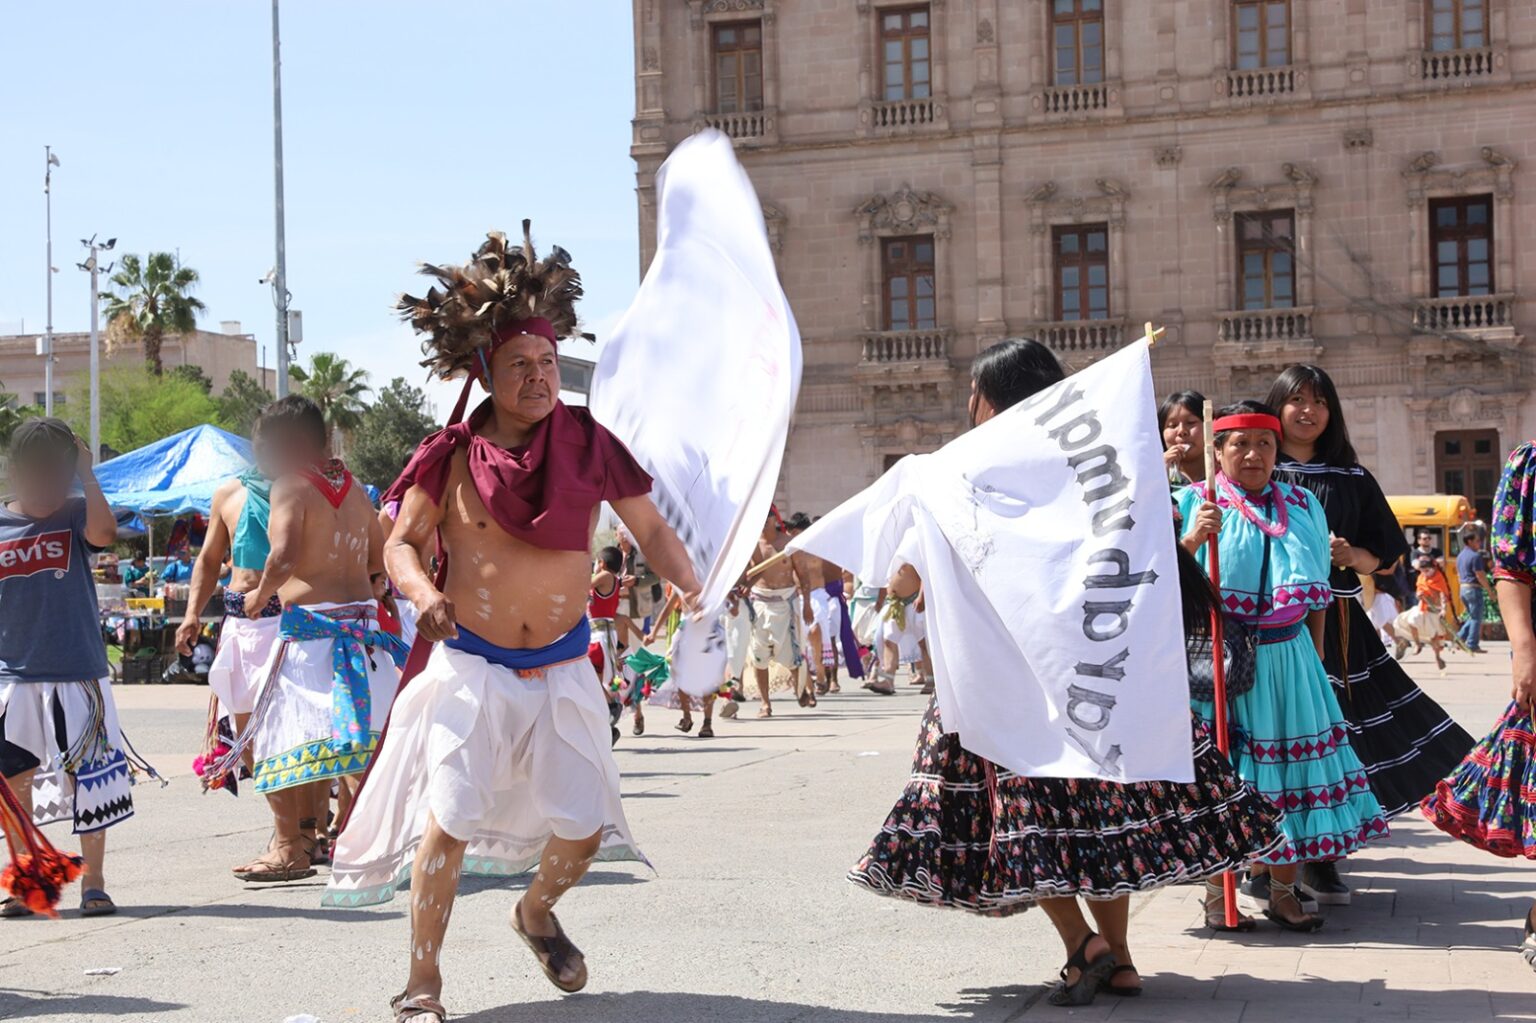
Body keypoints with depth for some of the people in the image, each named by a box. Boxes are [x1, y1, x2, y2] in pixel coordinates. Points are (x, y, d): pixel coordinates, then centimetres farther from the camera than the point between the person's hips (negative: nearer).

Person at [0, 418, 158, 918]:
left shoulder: (74, 517, -2)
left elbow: (105, 531, -26)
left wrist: (86, 471, -17)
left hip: (78, 675, -2)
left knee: (90, 779, 1)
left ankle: (94, 883, 13)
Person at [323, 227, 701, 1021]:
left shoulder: (585, 442, -4)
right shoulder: (453, 454, -7)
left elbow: (649, 527, 1)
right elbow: (402, 543, 0)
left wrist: (692, 590, -17)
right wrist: (423, 593, -22)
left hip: (560, 667, 2)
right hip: (470, 664, -2)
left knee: (584, 826, 2)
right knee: (451, 815, -12)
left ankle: (536, 912, 37)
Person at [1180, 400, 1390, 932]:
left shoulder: (1302, 506, 12)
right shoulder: (1195, 504, 0)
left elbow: (1318, 590, 16)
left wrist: (1314, 654, 12)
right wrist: (1193, 539, -22)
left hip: (1287, 655, 4)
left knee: (1284, 762, 4)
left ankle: (1280, 886, 12)